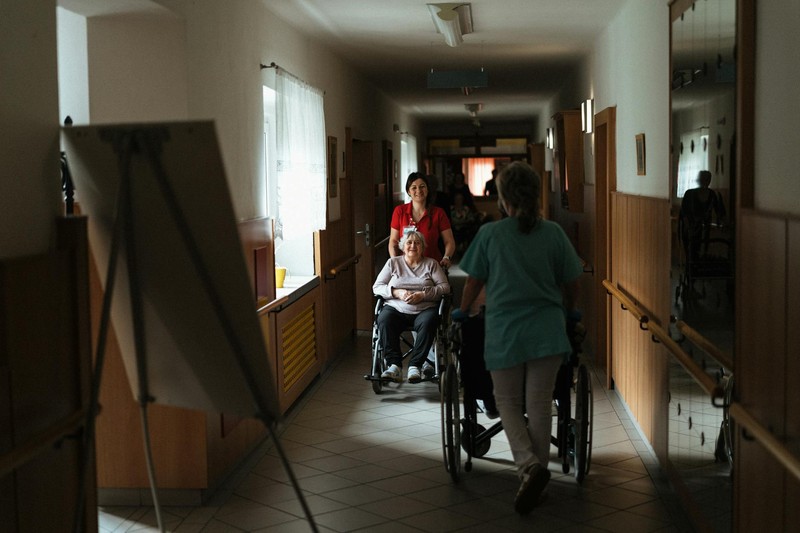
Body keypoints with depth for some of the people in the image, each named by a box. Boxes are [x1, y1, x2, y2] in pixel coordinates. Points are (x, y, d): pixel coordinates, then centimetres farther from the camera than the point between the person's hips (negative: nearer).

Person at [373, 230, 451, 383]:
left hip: (424, 309, -1)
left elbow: (445, 287, 4)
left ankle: (415, 366, -32)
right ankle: (394, 365, -33)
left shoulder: (431, 264, 16)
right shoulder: (393, 263, 17)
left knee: (428, 323, -36)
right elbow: (377, 287, 10)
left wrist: (423, 294, -11)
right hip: (396, 308, 1)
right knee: (384, 320, -33)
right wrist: (397, 293, -8)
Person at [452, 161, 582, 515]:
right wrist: (568, 313, 28)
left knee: (509, 404, 10)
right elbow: (570, 283, 9)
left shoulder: (489, 234, -5)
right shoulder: (553, 233, 1)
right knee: (539, 405, 9)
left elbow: (474, 280, 4)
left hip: (505, 333, -1)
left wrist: (462, 312, 22)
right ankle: (536, 472, 14)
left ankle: (529, 466, -11)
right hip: (547, 333, 2)